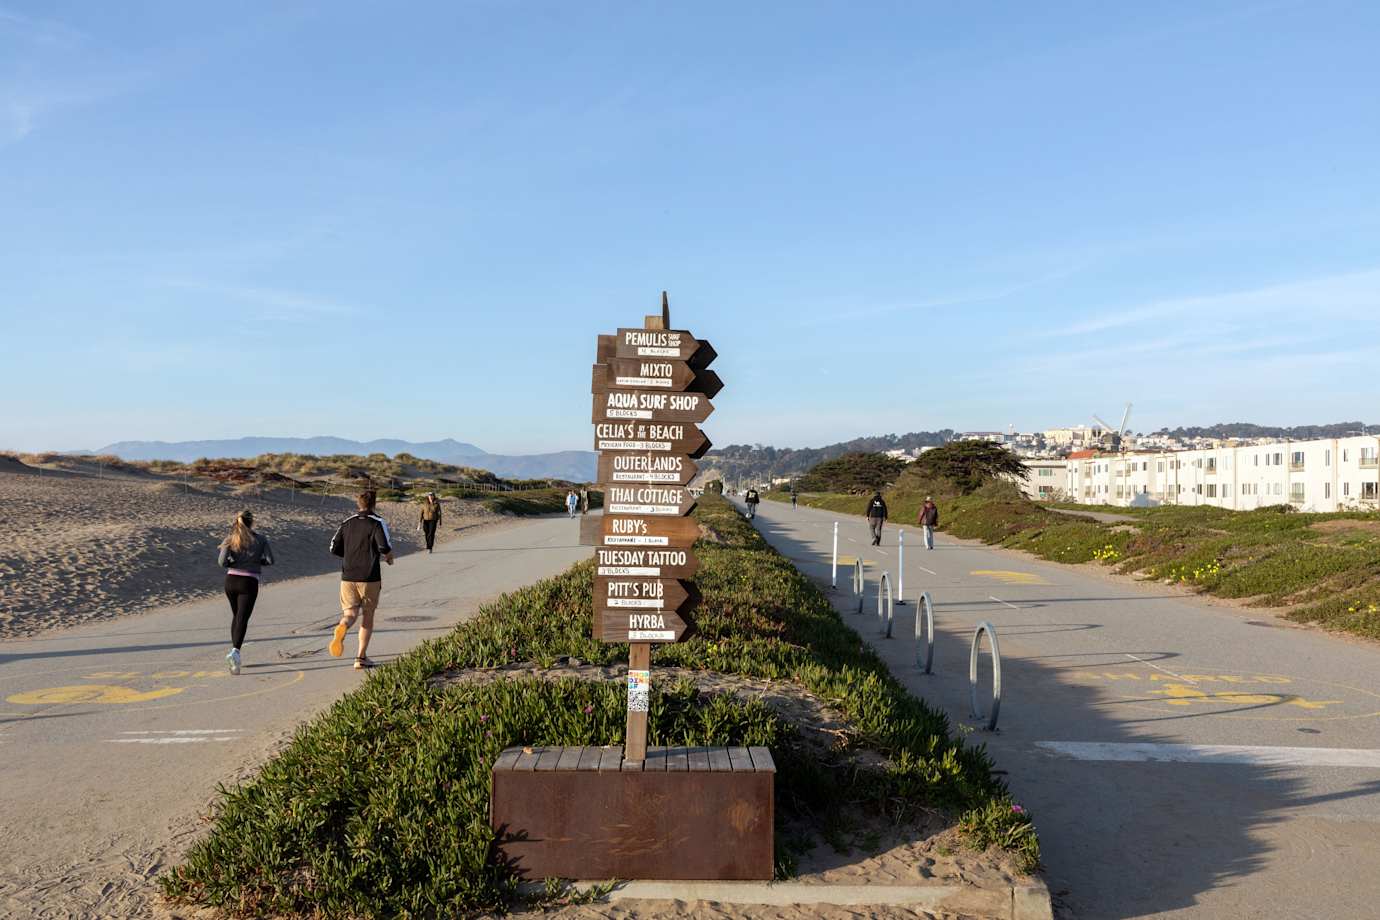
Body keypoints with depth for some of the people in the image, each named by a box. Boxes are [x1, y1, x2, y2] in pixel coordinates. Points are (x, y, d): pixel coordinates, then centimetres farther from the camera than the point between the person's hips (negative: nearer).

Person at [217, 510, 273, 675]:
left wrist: (233, 564, 12)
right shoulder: (260, 539, 0)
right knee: (242, 619, -6)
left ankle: (234, 649, 25)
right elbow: (270, 560, -5)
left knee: (236, 616, 22)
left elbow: (222, 562, -8)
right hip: (249, 582, -3)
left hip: (231, 580, 3)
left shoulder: (230, 540, 3)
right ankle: (235, 651, -26)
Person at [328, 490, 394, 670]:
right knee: (368, 616, 10)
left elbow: (334, 549, 8)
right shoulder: (377, 523, -6)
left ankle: (342, 627, -30)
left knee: (350, 613, 7)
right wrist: (389, 558, 3)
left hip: (347, 576, 3)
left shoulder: (347, 522, 8)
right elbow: (384, 547, -19)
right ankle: (361, 658, 11)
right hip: (369, 578, -3)